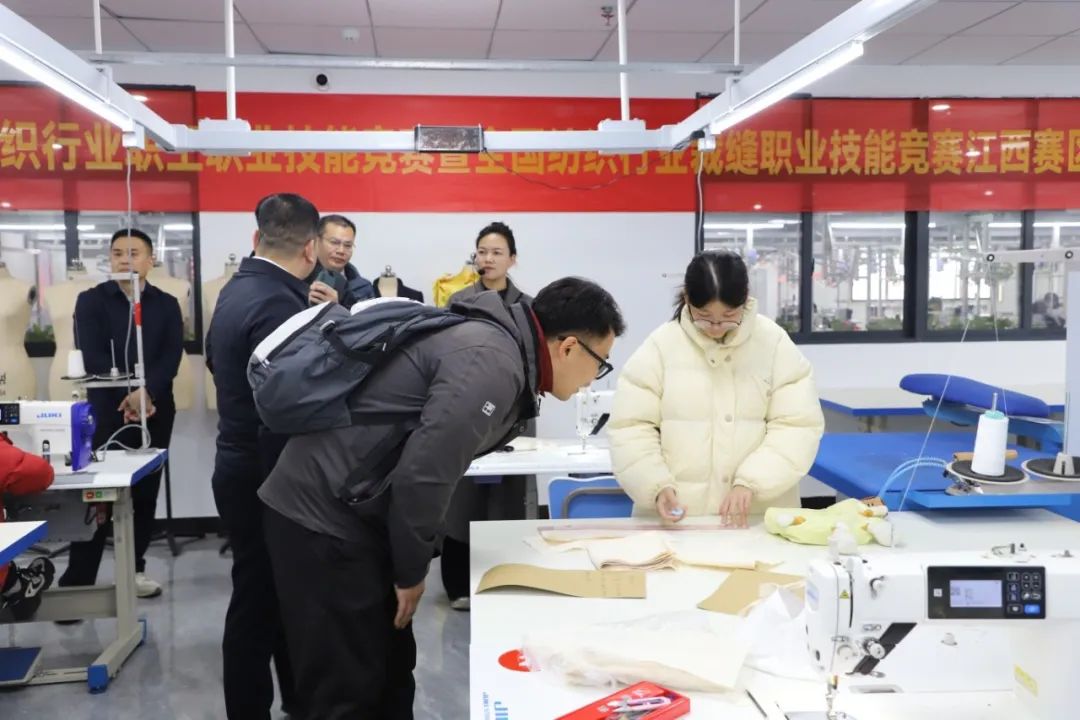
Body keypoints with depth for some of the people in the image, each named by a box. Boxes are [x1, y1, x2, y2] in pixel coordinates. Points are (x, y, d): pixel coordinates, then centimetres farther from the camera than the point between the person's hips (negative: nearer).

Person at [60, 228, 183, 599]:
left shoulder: (167, 304, 7)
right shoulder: (91, 301, 3)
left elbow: (171, 358, -4)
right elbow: (92, 357, -8)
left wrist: (147, 393, -20)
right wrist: (128, 395, -17)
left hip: (156, 412, 2)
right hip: (106, 411, -2)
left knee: (145, 493, 8)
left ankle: (135, 568, 21)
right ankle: (76, 581, 2)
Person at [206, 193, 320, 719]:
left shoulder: (238, 287, 7)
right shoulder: (279, 303, -23)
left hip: (244, 467, 10)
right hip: (266, 478, -10)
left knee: (276, 593, 21)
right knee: (259, 601, 5)